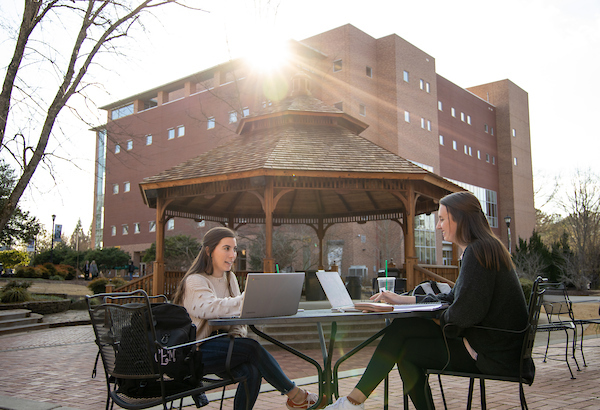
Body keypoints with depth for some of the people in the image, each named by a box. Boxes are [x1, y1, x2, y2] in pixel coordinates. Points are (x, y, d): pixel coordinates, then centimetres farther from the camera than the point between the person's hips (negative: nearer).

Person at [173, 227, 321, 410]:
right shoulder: (195, 281, -12)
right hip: (195, 351, -7)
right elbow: (209, 308, -31)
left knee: (252, 370, -23)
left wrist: (238, 335, -9)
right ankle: (295, 395, -12)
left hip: (219, 344, 7)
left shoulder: (229, 278, 13)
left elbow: (237, 316, 12)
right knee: (253, 347, -24)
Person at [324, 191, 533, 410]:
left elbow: (466, 312, -25)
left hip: (493, 355, -9)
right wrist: (402, 300, 14)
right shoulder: (485, 248, 15)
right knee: (402, 327, 1)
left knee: (404, 349, -6)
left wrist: (441, 321, -3)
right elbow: (452, 299, 18)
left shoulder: (477, 251, -18)